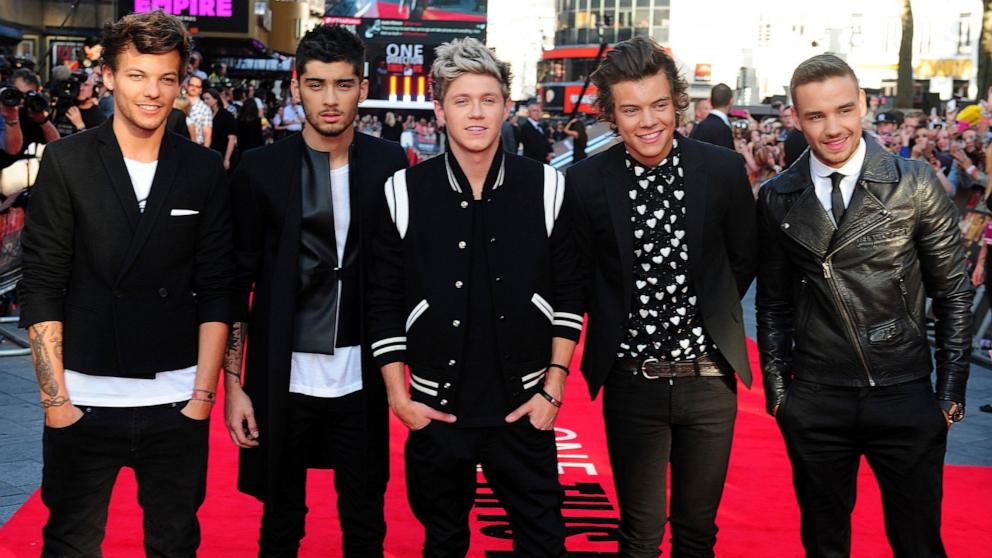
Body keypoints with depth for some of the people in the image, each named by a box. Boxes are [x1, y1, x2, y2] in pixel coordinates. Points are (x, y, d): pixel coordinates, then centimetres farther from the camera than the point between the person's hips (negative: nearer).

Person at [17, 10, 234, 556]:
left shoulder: (204, 171, 3)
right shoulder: (67, 161, -2)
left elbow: (215, 291, 3)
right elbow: (41, 286, -3)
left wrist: (203, 394, -2)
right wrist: (55, 398, -7)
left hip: (178, 404, 2)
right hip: (83, 400, -1)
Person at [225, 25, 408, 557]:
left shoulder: (388, 164, 1)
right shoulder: (260, 169, -3)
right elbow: (237, 282, 0)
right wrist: (233, 383, -4)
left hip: (361, 379, 1)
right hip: (283, 379, -1)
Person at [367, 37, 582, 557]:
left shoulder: (546, 187, -3)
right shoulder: (405, 192, -4)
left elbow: (567, 295, 2)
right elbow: (384, 303, 0)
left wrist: (552, 389, -2)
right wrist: (398, 397, -3)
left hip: (524, 408, 0)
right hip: (437, 410, 0)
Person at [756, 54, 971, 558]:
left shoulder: (915, 183, -5)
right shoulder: (777, 199, 1)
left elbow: (953, 290, 0)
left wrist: (951, 390, -1)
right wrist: (776, 386, 6)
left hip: (905, 398, -1)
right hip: (814, 403, 2)